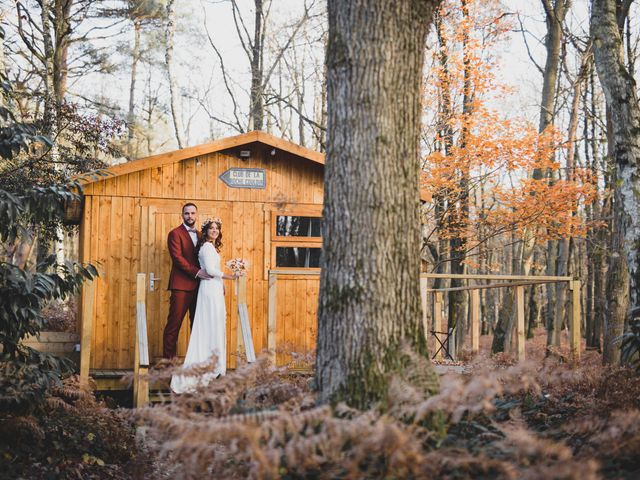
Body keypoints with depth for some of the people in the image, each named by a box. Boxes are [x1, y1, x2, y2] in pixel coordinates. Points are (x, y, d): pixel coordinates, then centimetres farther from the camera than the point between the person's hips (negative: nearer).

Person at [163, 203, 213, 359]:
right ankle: (169, 359, -3)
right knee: (174, 324, -6)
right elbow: (178, 258, -12)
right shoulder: (175, 234, -1)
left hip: (198, 285, 6)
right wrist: (196, 272, -19)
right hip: (181, 285, -6)